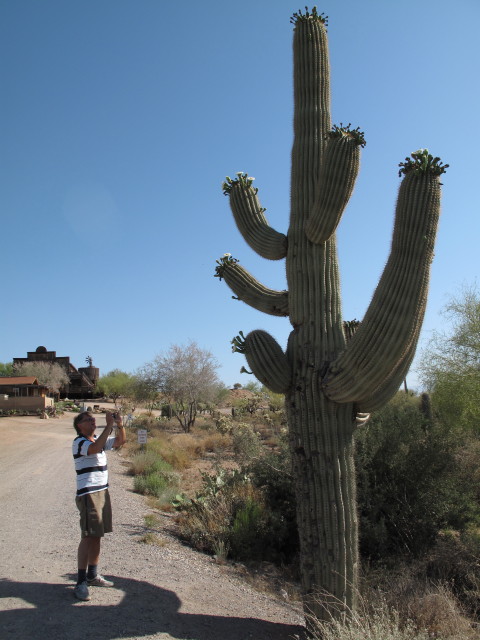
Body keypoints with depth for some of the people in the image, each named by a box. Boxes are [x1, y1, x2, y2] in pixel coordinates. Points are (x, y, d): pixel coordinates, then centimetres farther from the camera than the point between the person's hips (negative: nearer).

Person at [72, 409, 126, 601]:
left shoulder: (99, 440, 14)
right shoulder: (79, 442, -11)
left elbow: (120, 441, 14)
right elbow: (96, 448, -30)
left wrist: (120, 425, -3)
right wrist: (109, 425, -29)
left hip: (103, 492, 8)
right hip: (88, 495, -8)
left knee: (97, 536, 13)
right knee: (88, 537, -9)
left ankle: (92, 576, 23)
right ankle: (81, 583, -4)